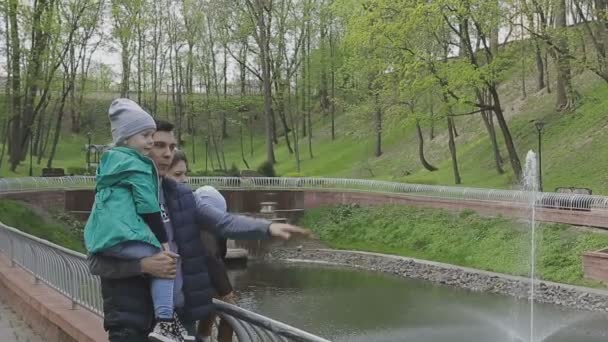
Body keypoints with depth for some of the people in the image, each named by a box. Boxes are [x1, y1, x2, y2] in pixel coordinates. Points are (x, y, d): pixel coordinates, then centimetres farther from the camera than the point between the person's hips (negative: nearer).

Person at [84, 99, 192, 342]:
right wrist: (163, 240, -4)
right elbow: (147, 207, -11)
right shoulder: (136, 164, -5)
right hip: (121, 236, -10)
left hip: (100, 237, 10)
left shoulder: (111, 161, 24)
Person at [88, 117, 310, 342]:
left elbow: (223, 221, -1)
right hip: (132, 318, -5)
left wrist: (268, 227, -15)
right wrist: (143, 265, -22)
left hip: (181, 312, 5)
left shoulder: (181, 195, 9)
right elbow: (95, 261, -8)